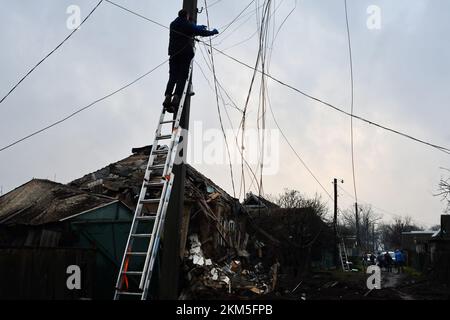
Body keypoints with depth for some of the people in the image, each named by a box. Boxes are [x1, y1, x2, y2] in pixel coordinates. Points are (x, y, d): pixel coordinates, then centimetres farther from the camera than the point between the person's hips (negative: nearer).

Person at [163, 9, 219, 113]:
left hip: (173, 53, 4)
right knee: (182, 77, -6)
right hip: (185, 53, -4)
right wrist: (213, 32, 20)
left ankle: (168, 96, -16)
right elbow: (202, 33, 3)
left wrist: (198, 27, 43)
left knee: (172, 77, 3)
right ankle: (176, 99, -21)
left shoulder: (173, 24, 19)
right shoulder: (188, 24, 2)